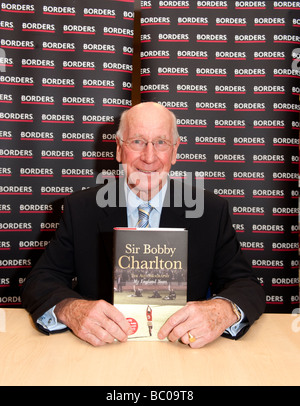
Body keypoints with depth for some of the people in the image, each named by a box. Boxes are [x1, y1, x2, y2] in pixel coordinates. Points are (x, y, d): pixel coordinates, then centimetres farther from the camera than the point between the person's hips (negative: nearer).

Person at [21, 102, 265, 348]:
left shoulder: (212, 211, -3)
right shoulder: (80, 208, -3)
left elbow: (247, 286, -4)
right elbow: (40, 281, -4)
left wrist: (224, 310, -27)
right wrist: (69, 309, -27)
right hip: (102, 347, -2)